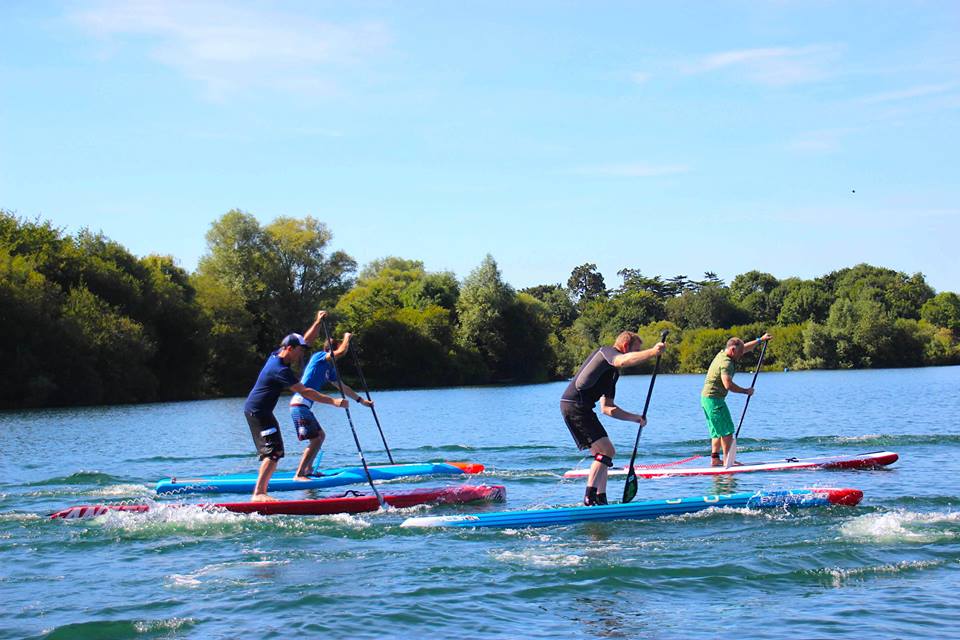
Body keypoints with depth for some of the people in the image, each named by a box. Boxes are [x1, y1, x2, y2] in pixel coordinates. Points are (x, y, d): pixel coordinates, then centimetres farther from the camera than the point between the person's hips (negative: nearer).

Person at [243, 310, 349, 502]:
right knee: (274, 450, -19)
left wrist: (318, 322, 0)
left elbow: (306, 340, 14)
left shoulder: (277, 355, 5)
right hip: (257, 412, -11)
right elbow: (305, 392, -29)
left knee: (272, 451, 14)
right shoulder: (280, 370, -23)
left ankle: (261, 493, 15)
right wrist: (333, 401, -31)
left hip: (257, 411, 11)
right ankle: (258, 493, -25)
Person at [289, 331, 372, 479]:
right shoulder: (318, 357, -8)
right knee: (316, 439, -13)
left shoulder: (329, 368, 19)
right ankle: (298, 475, -14)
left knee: (321, 435, 19)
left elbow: (343, 387, 29)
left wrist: (361, 400, 32)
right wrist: (347, 337, -3)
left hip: (304, 406, 10)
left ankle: (307, 469, 24)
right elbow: (341, 352, -23)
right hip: (300, 404, -10)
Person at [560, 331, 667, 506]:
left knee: (603, 453, 15)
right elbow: (623, 361, -28)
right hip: (575, 405, -10)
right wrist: (652, 352, -32)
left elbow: (607, 408, 23)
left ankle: (601, 500, 16)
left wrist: (634, 418, 17)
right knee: (606, 451, -14)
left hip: (581, 408, 10)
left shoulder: (613, 373, 24)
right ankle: (589, 499, -16)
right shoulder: (607, 352, -3)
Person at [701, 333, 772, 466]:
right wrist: (746, 391, -17)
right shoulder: (726, 363, -18)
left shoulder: (723, 353, 12)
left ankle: (715, 458, 11)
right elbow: (728, 385, -28)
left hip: (706, 398, 10)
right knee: (727, 430, -6)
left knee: (717, 431, 13)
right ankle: (727, 459, -7)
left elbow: (745, 348, 26)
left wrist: (760, 340, 27)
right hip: (714, 399, -10)